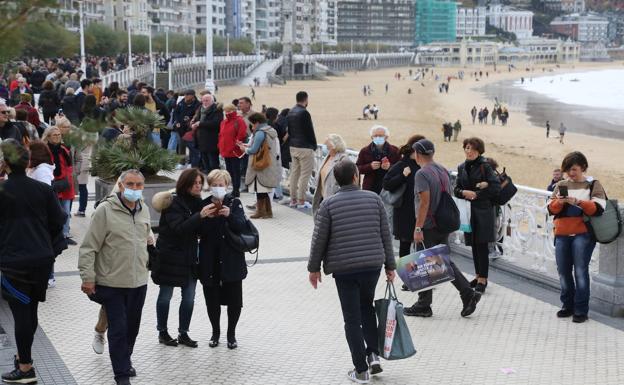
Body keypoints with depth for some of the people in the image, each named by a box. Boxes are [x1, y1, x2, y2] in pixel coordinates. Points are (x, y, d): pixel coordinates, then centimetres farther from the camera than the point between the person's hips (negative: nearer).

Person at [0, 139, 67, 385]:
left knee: (21, 312, 2)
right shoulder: (43, 189, -1)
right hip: (42, 259, 5)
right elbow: (57, 221, 4)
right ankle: (24, 355, 36)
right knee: (31, 310, 19)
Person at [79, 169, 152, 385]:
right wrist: (87, 277, -14)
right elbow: (89, 247, -12)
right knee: (118, 329, -2)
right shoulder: (105, 210, -13)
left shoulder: (143, 210, 6)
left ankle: (125, 360, 37)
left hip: (139, 281, 6)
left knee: (132, 326, 16)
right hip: (112, 282, -6)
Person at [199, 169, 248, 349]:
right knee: (212, 298, 6)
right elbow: (200, 233, -4)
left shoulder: (235, 203, 0)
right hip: (210, 259, 1)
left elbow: (241, 226, -12)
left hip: (231, 259, -1)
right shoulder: (204, 205, 2)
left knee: (234, 299, 3)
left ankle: (231, 333, 20)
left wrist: (229, 215, -30)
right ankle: (215, 332, 26)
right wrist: (207, 217, -22)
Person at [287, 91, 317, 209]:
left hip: (293, 147, 9)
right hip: (305, 148, -9)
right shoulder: (304, 113, -16)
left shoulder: (290, 112, 9)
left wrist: (292, 141, 19)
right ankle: (301, 201, -4)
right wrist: (314, 146, -2)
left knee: (294, 173, 12)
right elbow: (310, 131, -13)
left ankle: (293, 200, 15)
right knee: (305, 174, -4)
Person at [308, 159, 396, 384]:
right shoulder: (374, 199, 1)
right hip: (373, 264, 2)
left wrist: (314, 268, 8)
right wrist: (390, 265, 11)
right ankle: (373, 354, 15)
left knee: (352, 319, 4)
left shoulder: (329, 204, -4)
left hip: (344, 268, -2)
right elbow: (385, 235, 4)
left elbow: (319, 239, -4)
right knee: (367, 307, 24)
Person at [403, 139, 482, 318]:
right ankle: (468, 294, 5)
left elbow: (425, 202, -22)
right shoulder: (443, 170, 10)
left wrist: (418, 228, -20)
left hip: (428, 227, -8)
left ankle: (423, 306, 10)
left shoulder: (422, 174, -16)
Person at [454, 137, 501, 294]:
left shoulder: (485, 166, -7)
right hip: (468, 210, 5)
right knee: (474, 245, 11)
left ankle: (482, 279, 2)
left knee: (482, 244, -4)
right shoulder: (462, 167, 10)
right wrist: (464, 192, -10)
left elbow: (496, 187, -12)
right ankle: (478, 276, 22)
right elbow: (457, 189, 11)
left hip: (484, 210, -5)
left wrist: (477, 194, -13)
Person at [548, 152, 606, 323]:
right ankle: (568, 306, 20)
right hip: (562, 234, 4)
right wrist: (558, 202, -13)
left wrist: (578, 202, -22)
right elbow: (551, 209, 9)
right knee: (563, 272, 6)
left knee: (580, 271, -9)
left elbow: (598, 208, -10)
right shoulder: (560, 185, 14)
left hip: (583, 234, -4)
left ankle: (581, 310, -4)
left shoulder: (593, 185, 3)